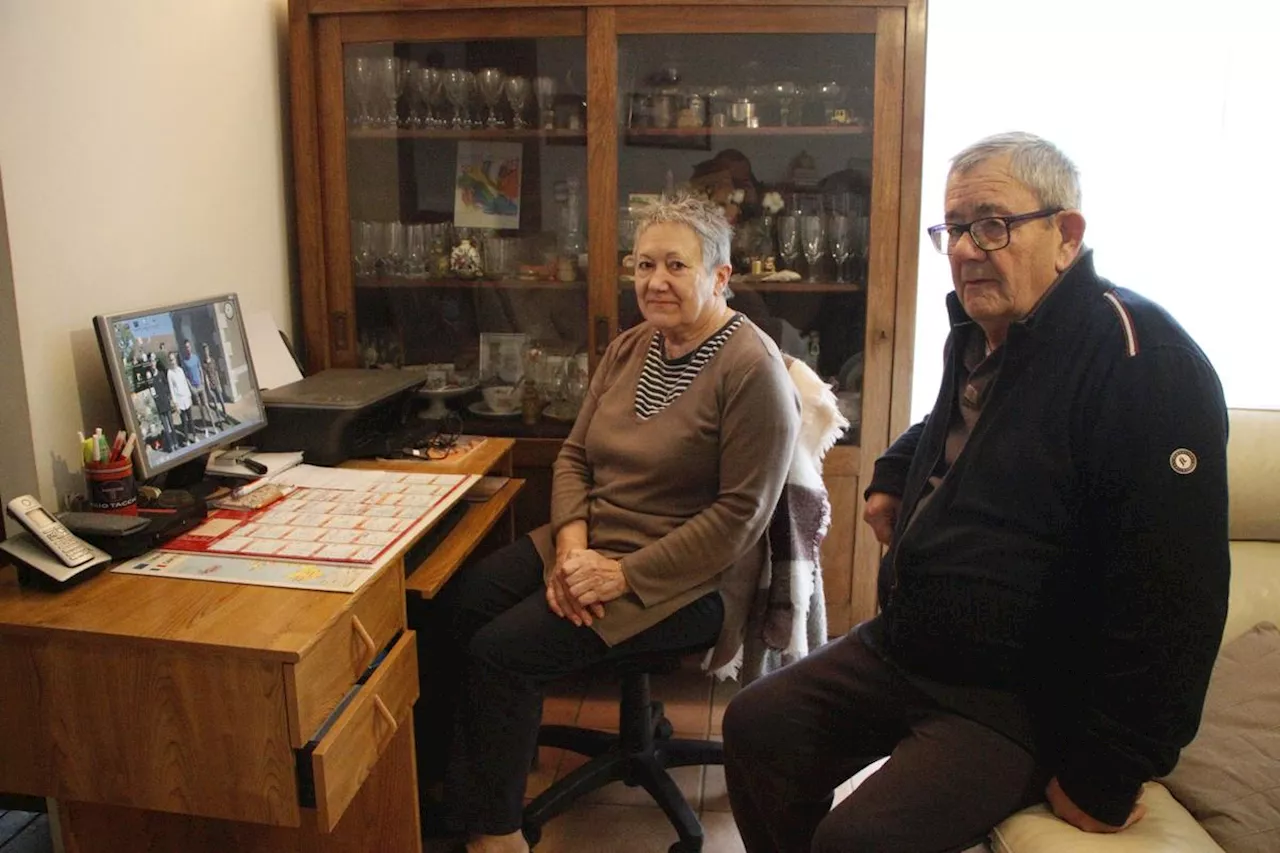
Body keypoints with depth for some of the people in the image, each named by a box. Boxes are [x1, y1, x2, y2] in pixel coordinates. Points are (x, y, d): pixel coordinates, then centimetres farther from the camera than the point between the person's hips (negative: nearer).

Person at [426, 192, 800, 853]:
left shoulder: (753, 370, -16)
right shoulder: (629, 349, 9)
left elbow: (740, 515, -19)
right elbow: (575, 455, 10)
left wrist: (625, 576, -21)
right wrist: (572, 544, -9)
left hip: (684, 580, -7)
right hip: (591, 545, 8)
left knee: (502, 650, -18)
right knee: (457, 602, -10)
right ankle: (459, 779, 9)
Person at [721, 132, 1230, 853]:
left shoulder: (1142, 361, -22)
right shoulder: (978, 334, 6)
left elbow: (1169, 597, -25)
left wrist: (1103, 782, -19)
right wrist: (894, 476, 12)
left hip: (1020, 703, -8)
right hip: (902, 650, 8)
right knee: (755, 729, 4)